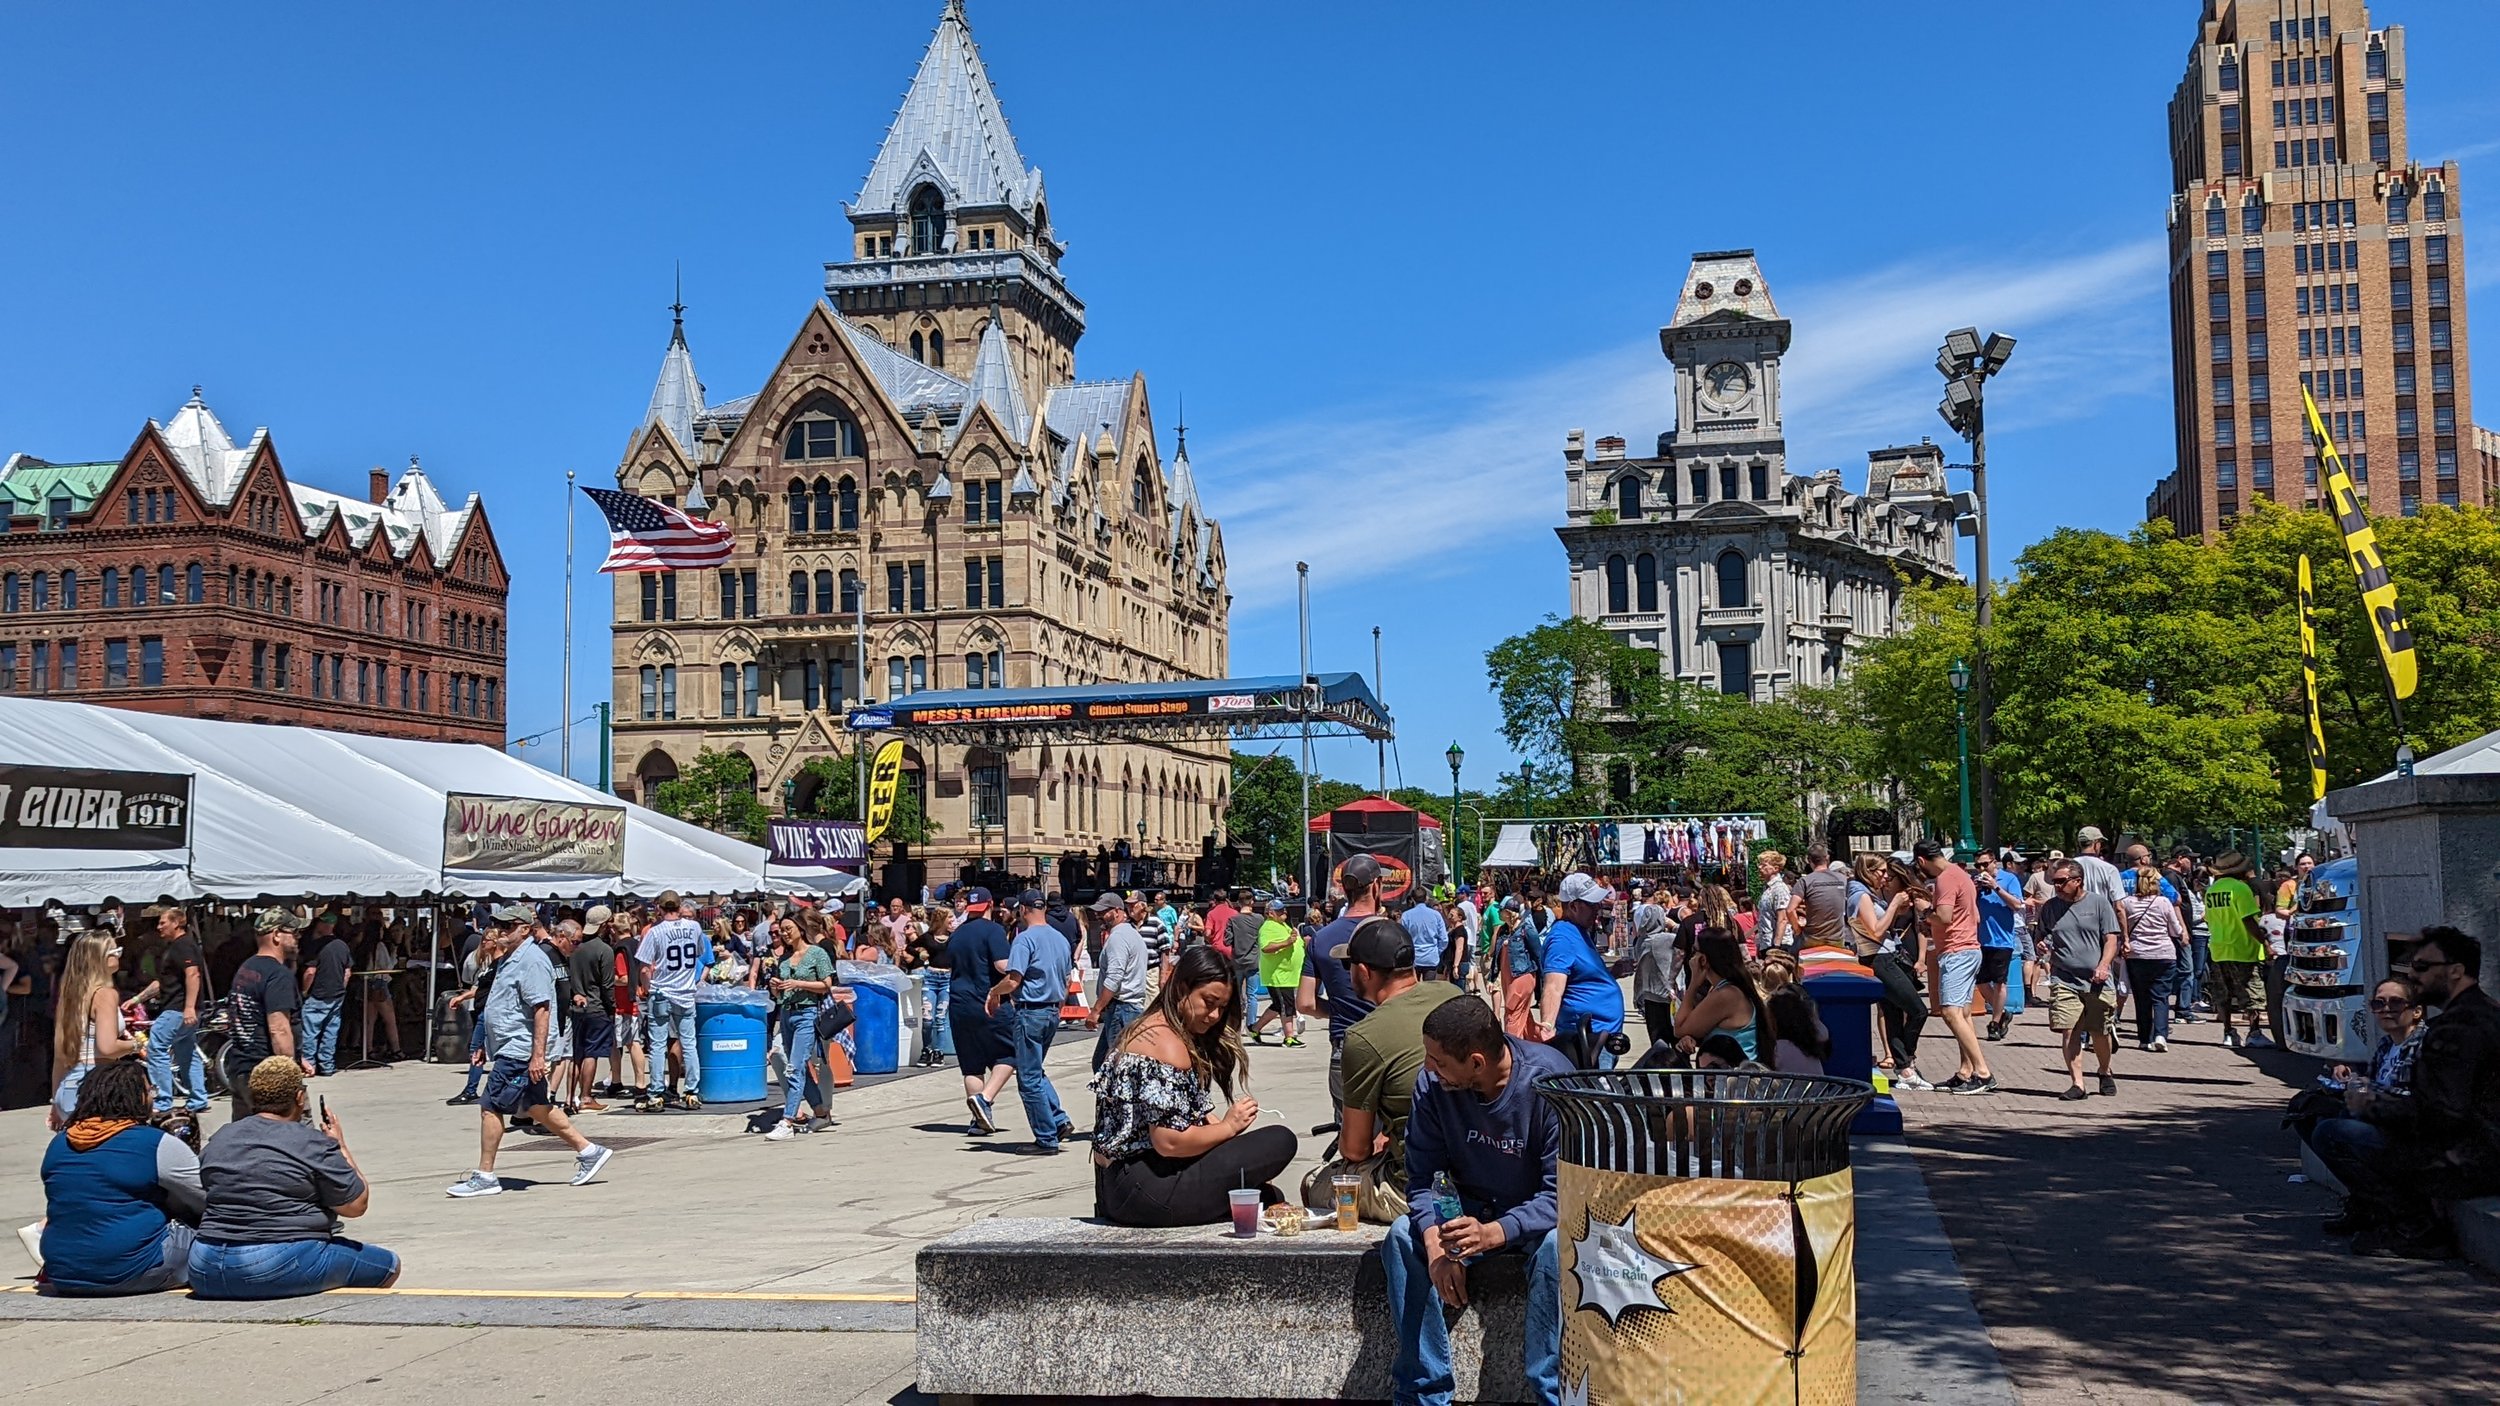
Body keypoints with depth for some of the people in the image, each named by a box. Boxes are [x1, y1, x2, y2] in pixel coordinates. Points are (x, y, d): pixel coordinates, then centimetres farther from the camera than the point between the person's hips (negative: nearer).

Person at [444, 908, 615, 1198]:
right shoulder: (511, 959, 16)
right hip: (507, 1048, 11)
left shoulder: (532, 960, -17)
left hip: (518, 1051, -11)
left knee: (490, 1107, -6)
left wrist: (538, 1055, -27)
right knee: (536, 1107, 14)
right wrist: (487, 1047, 26)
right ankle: (588, 1151, 20)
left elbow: (542, 1009, -23)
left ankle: (485, 1176, 3)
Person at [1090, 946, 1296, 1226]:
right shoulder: (1167, 1045, -16)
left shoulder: (1148, 1030, 17)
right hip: (1141, 1190, -10)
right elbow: (1169, 1142, -23)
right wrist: (1228, 1127, -8)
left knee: (1270, 1196, 19)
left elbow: (1200, 1115, 17)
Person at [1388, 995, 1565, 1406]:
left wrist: (1494, 1233, -41)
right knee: (1402, 1238, -22)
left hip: (1537, 1214, -3)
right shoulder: (1431, 1083, -14)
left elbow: (1561, 1191, -26)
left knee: (1555, 1245, -35)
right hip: (1470, 1209, 4)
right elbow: (1424, 1177, -9)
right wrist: (1435, 1241, -29)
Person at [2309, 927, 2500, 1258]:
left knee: (2331, 1135, -17)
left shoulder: (2457, 1027, -21)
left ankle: (2421, 1231, -9)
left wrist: (2372, 1107, -11)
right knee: (2353, 1114, 22)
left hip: (2467, 1166, -11)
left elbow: (2440, 1115, -26)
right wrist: (2379, 1100, 10)